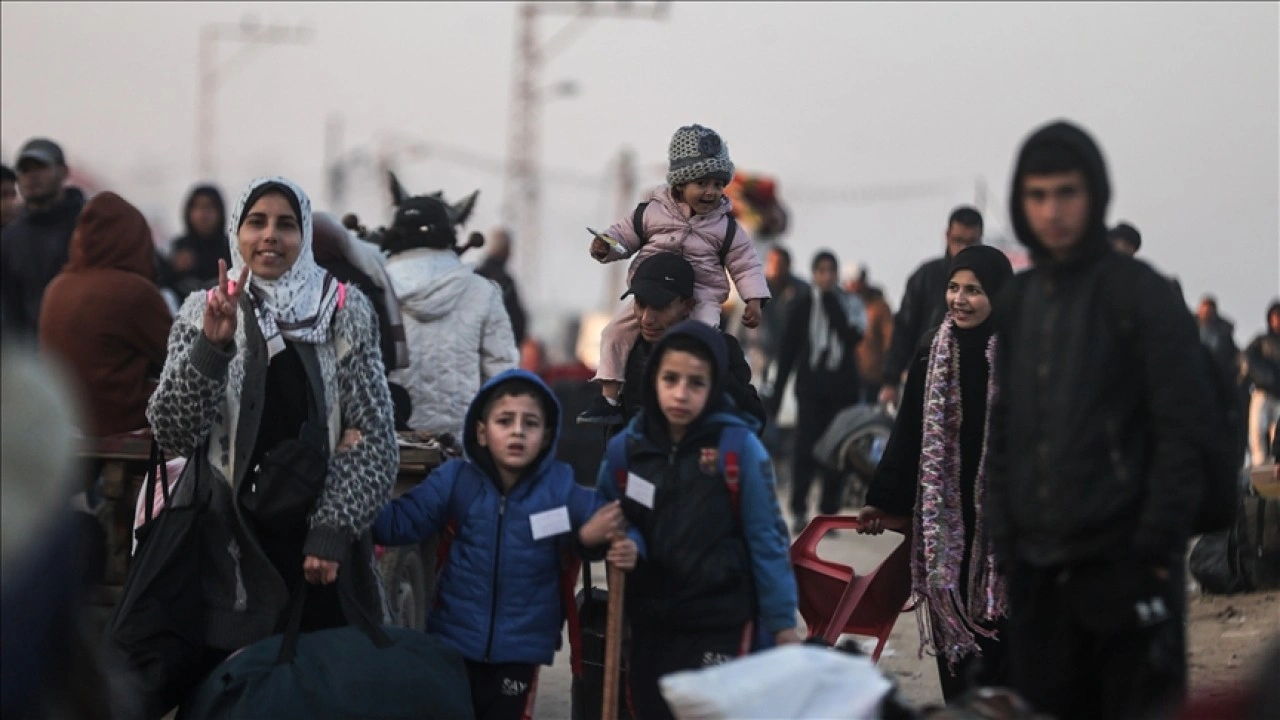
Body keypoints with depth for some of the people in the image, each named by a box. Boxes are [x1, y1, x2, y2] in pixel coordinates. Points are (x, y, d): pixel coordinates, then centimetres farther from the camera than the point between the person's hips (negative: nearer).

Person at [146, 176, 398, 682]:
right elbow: (172, 433, -7)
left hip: (318, 545, 0)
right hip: (224, 543, 0)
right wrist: (212, 346, -21)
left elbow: (375, 435, -1)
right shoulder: (203, 313, 2)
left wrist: (333, 530, -9)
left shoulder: (345, 312, 1)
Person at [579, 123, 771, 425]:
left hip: (700, 298, -1)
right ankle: (608, 398, -1)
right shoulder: (652, 212, 2)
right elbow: (625, 235, 10)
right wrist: (605, 246, -12)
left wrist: (754, 301, -4)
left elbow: (745, 264, 5)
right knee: (615, 332, -9)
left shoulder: (726, 227, 2)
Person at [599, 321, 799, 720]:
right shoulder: (625, 448, 2)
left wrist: (782, 620, -6)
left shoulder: (739, 447, -10)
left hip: (720, 625, -4)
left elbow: (767, 538, -6)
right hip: (650, 625, 4)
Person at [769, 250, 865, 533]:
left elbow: (853, 337, -12)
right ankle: (799, 510, -3)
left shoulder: (850, 304, 4)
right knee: (805, 447, -8)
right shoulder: (802, 307, 6)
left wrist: (832, 306, -11)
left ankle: (829, 511, 7)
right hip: (810, 386, 0)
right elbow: (788, 351, 6)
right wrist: (777, 390, 4)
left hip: (842, 386, 0)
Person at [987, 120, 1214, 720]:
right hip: (1036, 566, 6)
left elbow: (1182, 431, -9)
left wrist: (1158, 547, -14)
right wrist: (1003, 535, 7)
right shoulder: (1016, 303, 13)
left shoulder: (1142, 296, -4)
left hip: (1122, 560, -5)